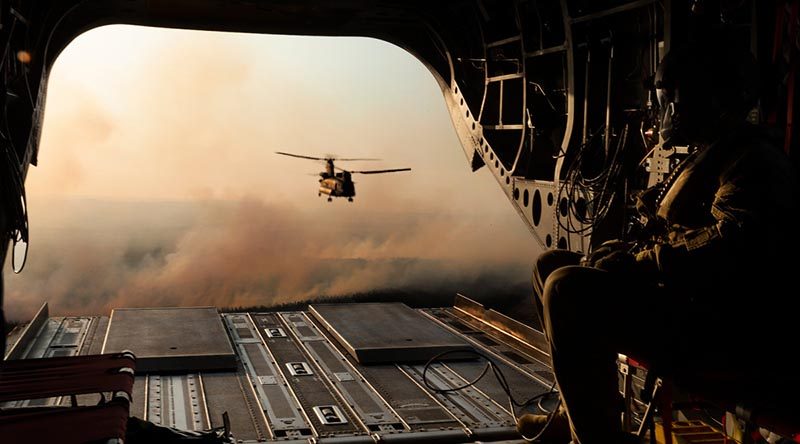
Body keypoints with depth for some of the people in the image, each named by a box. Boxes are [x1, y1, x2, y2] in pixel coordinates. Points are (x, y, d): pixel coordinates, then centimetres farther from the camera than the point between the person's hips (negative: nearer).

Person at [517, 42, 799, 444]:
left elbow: (731, 247, -30)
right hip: (692, 306, 11)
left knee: (568, 289, -29)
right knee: (551, 265, 13)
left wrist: (632, 261, -23)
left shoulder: (754, 161, -14)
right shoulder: (707, 156, 20)